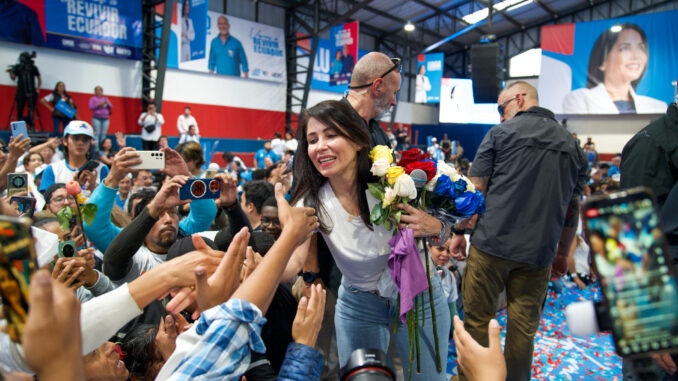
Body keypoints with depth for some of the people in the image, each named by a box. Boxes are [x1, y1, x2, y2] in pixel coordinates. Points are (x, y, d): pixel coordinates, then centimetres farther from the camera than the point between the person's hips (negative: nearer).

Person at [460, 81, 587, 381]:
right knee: (524, 328, 13)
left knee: (477, 319, 9)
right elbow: (573, 210, 16)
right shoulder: (571, 144, 13)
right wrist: (563, 254, 24)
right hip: (539, 252, 4)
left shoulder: (501, 133, 0)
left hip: (492, 243, -4)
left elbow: (474, 190, -4)